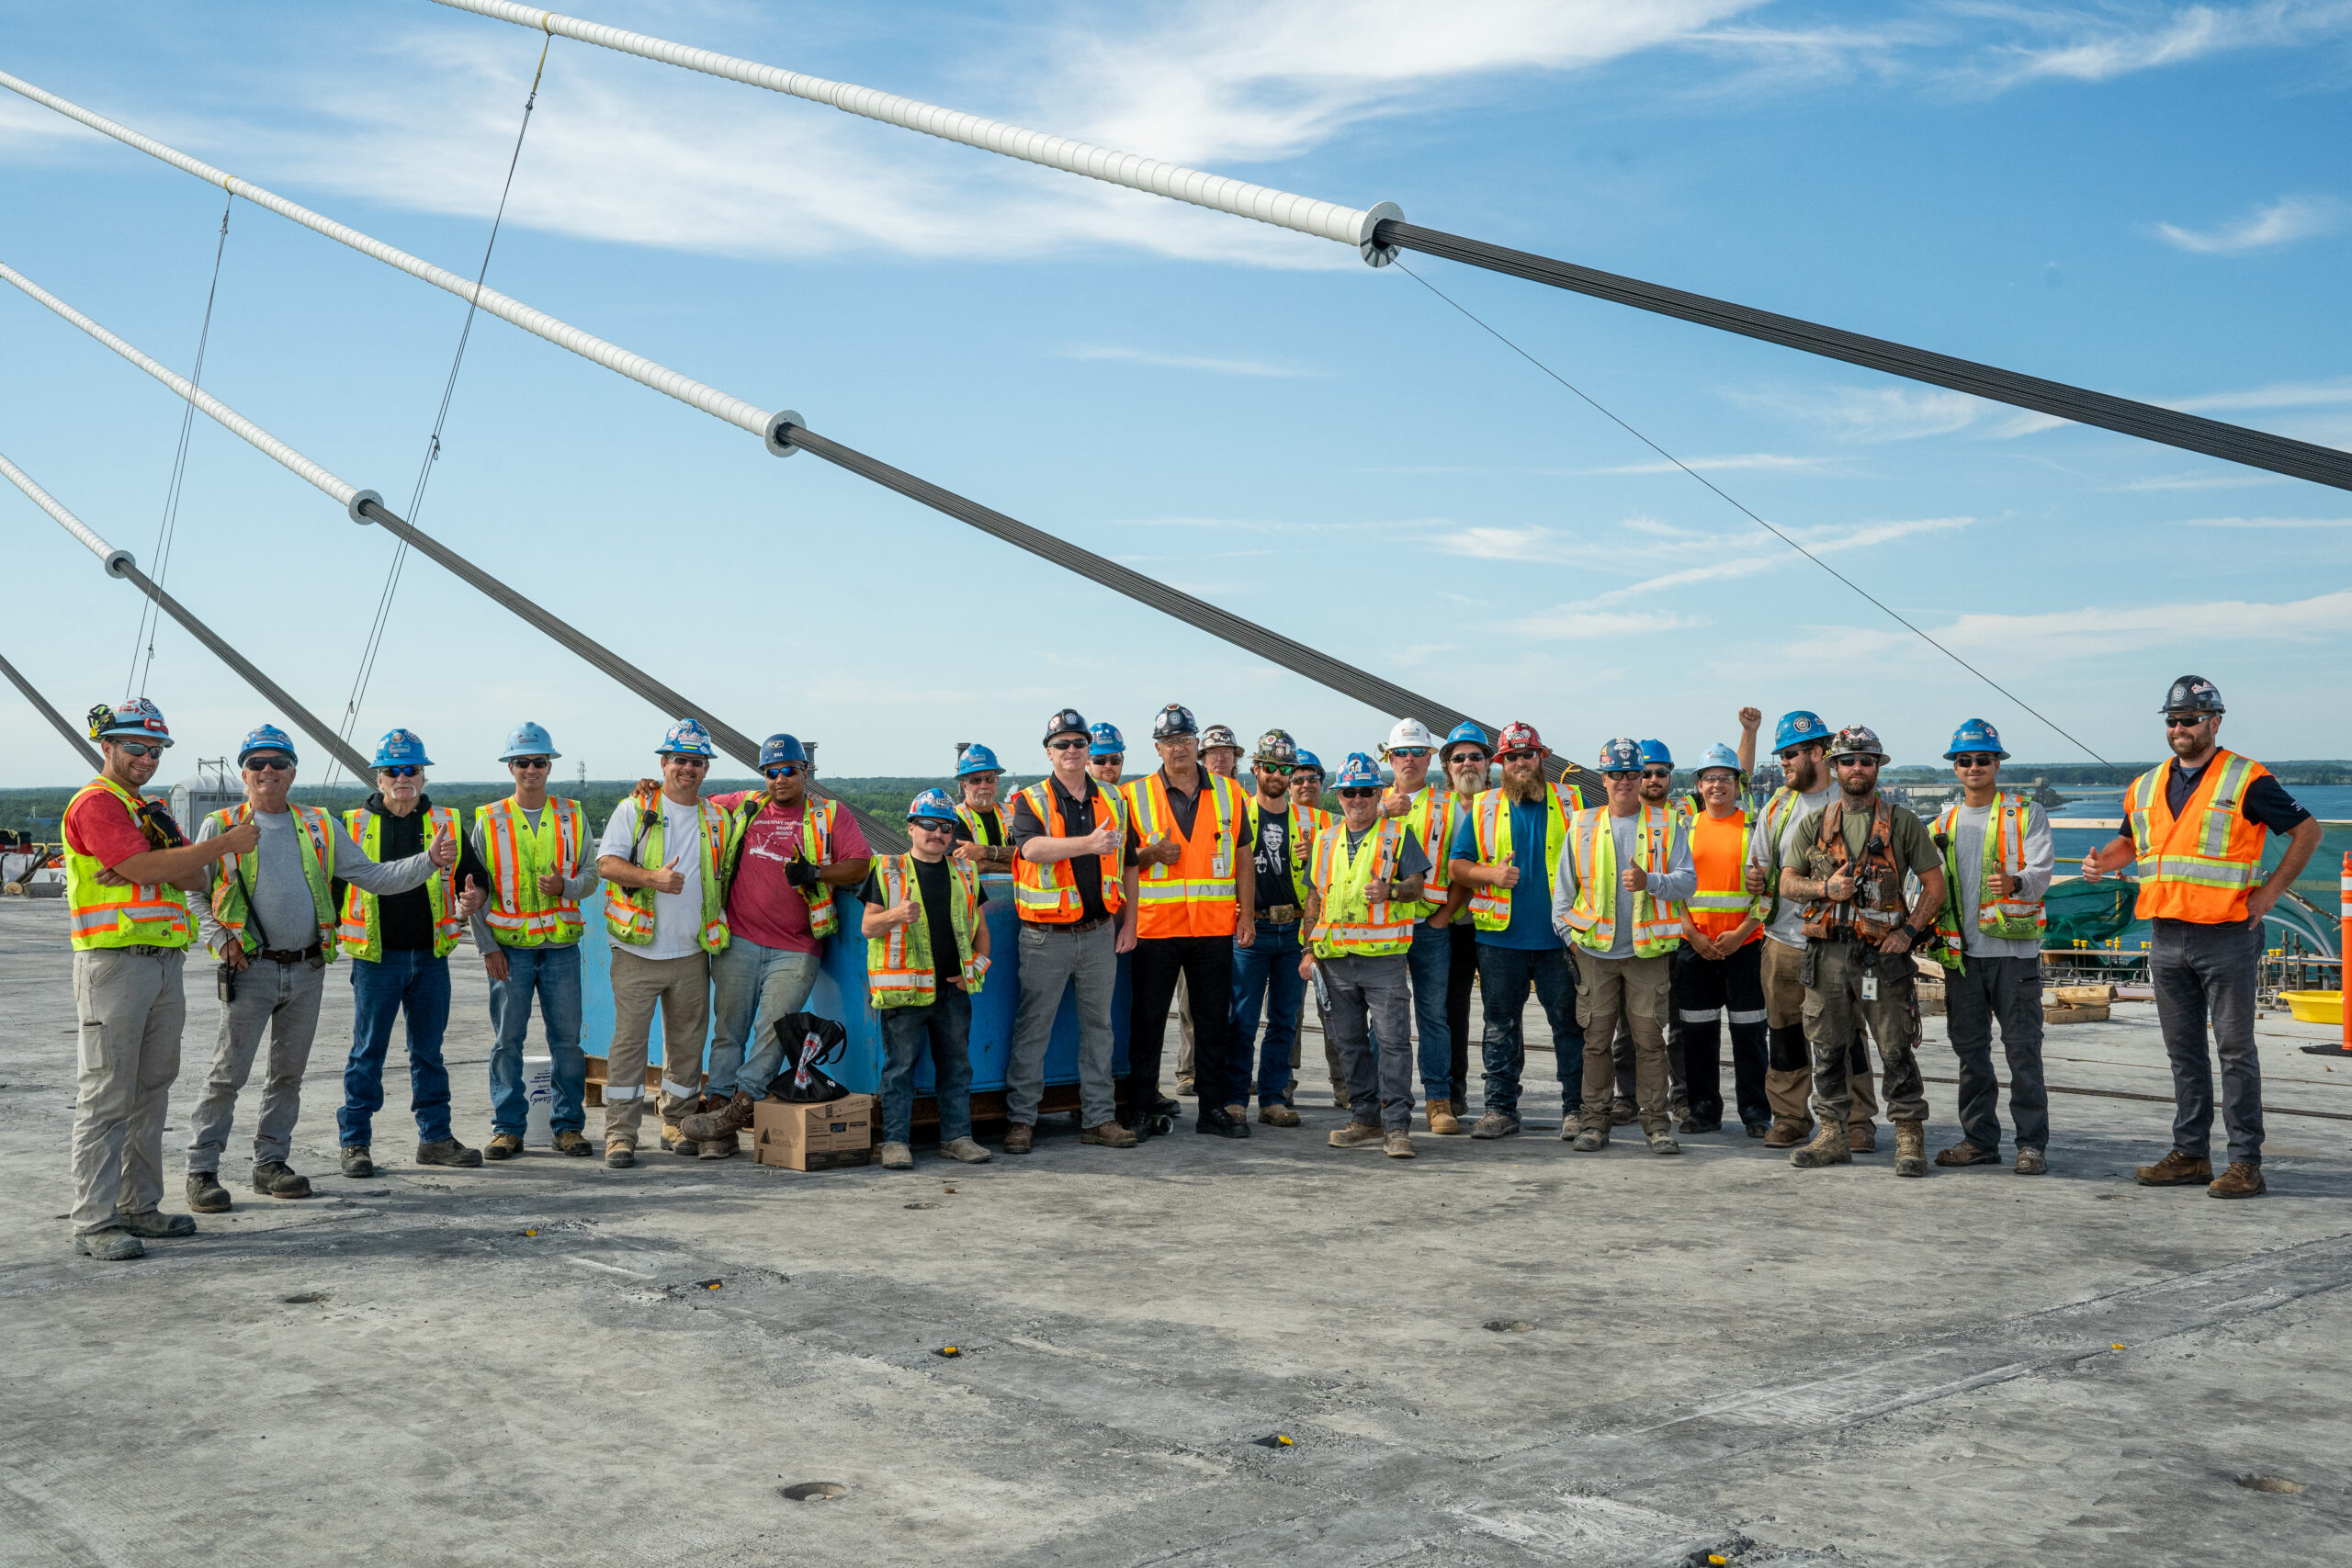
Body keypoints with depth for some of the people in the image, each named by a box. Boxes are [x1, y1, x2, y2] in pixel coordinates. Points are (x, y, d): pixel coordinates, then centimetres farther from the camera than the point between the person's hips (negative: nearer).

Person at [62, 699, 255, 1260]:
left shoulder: (154, 809, 20)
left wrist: (151, 859, -11)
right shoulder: (96, 803, -7)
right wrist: (225, 844, -14)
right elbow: (146, 870, -19)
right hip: (114, 964, -9)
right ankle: (95, 1222, -5)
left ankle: (139, 1207, 19)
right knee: (106, 1098, -7)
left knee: (150, 1093, 12)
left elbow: (195, 879, 10)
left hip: (166, 962, 9)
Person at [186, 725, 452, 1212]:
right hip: (251, 969, -4)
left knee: (289, 1072, 10)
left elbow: (374, 877, 11)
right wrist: (220, 939, -9)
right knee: (228, 1073, -4)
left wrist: (431, 861, -1)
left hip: (307, 970, 4)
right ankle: (201, 1171, 3)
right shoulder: (221, 827, 4)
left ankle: (270, 1163, 21)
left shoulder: (320, 828, 12)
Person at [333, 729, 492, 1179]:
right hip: (376, 957, -2)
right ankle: (354, 1142, 11)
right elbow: (330, 887, 8)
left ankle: (435, 1137, 18)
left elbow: (476, 877, 13)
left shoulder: (446, 823, 8)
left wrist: (473, 898, -9)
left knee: (429, 1052, 10)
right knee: (368, 1052, 2)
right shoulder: (355, 826, 3)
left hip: (430, 956, 2)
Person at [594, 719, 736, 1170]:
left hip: (691, 953, 4)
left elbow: (722, 876, 22)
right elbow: (607, 863, -7)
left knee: (688, 1041, 10)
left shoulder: (718, 821, 11)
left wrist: (718, 925, 10)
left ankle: (679, 1123, 25)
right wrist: (651, 878, -21)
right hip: (637, 951, -3)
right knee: (629, 1039, -4)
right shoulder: (635, 808, 1)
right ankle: (620, 1135, 1)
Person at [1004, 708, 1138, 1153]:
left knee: (1099, 1027, 10)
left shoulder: (1113, 800, 10)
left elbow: (1128, 865, 15)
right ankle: (1021, 1119, 8)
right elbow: (1032, 848, -23)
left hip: (1100, 933, 4)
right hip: (1047, 935, -4)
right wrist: (1089, 843, -36)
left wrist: (1128, 923, 8)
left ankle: (1099, 1118, 17)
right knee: (1032, 1029, 0)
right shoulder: (1031, 801, -3)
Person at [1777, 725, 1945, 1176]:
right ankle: (1832, 1136, 17)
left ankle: (1910, 1139, 5)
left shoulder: (1902, 823, 3)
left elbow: (1935, 883, 3)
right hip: (1827, 952, 3)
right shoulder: (1814, 823, 11)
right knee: (1826, 1049, 8)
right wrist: (1825, 889, -8)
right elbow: (1786, 883, 11)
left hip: (1883, 953, -3)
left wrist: (1910, 930, -9)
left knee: (1897, 1050, -2)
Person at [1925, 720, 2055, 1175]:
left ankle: (2032, 1143, 2)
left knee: (2023, 1048, -4)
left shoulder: (2026, 814, 2)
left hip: (2013, 948, -5)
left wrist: (2015, 883, -31)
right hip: (1961, 951, 5)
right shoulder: (1944, 822, 15)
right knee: (1970, 1050, 9)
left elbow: (2040, 871, -11)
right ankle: (1979, 1138, 18)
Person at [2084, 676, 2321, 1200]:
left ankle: (2245, 1162, 2)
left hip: (2226, 937, -6)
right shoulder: (2146, 785, 11)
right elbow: (2128, 841, 25)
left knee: (2235, 1049, -3)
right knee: (2183, 1052, 11)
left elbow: (2306, 830, 0)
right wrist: (2102, 860, 3)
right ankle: (2190, 1153, 18)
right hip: (2167, 938, 6)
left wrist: (2269, 891, -6)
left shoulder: (2247, 781, -6)